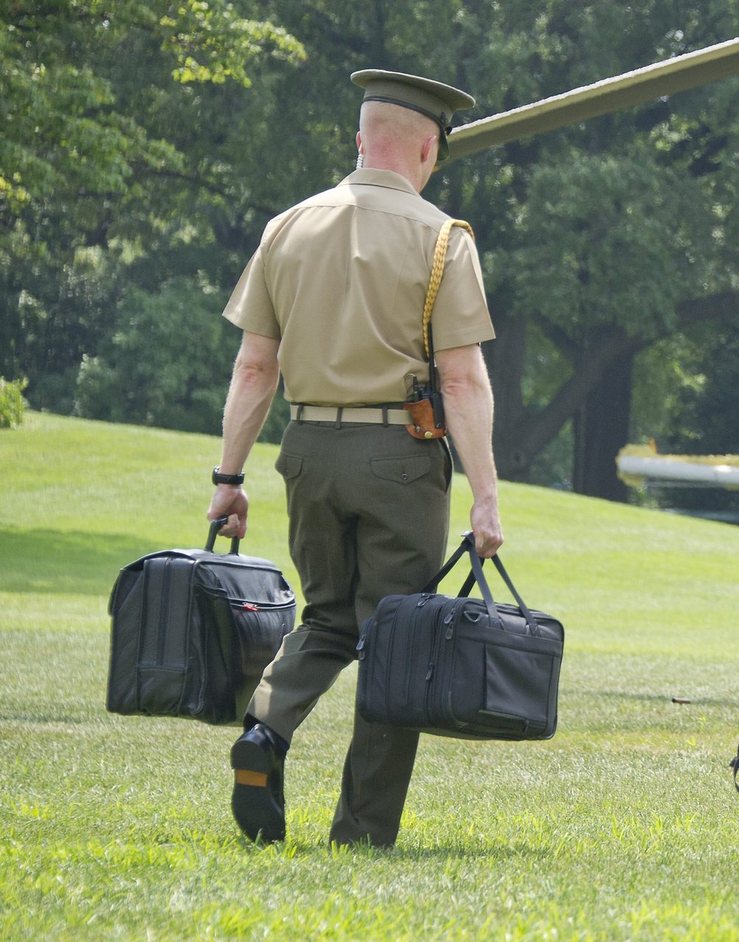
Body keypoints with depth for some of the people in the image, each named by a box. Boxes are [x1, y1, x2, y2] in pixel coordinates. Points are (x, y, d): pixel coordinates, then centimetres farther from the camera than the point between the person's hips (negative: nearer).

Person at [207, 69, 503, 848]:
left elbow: (254, 365, 5)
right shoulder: (439, 240, -6)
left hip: (311, 452, 4)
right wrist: (484, 496, -11)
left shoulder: (289, 229, 5)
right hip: (401, 457, -4)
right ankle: (364, 827, 3)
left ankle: (266, 727, -7)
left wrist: (229, 476, 10)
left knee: (328, 617, 20)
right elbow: (463, 379, -12)